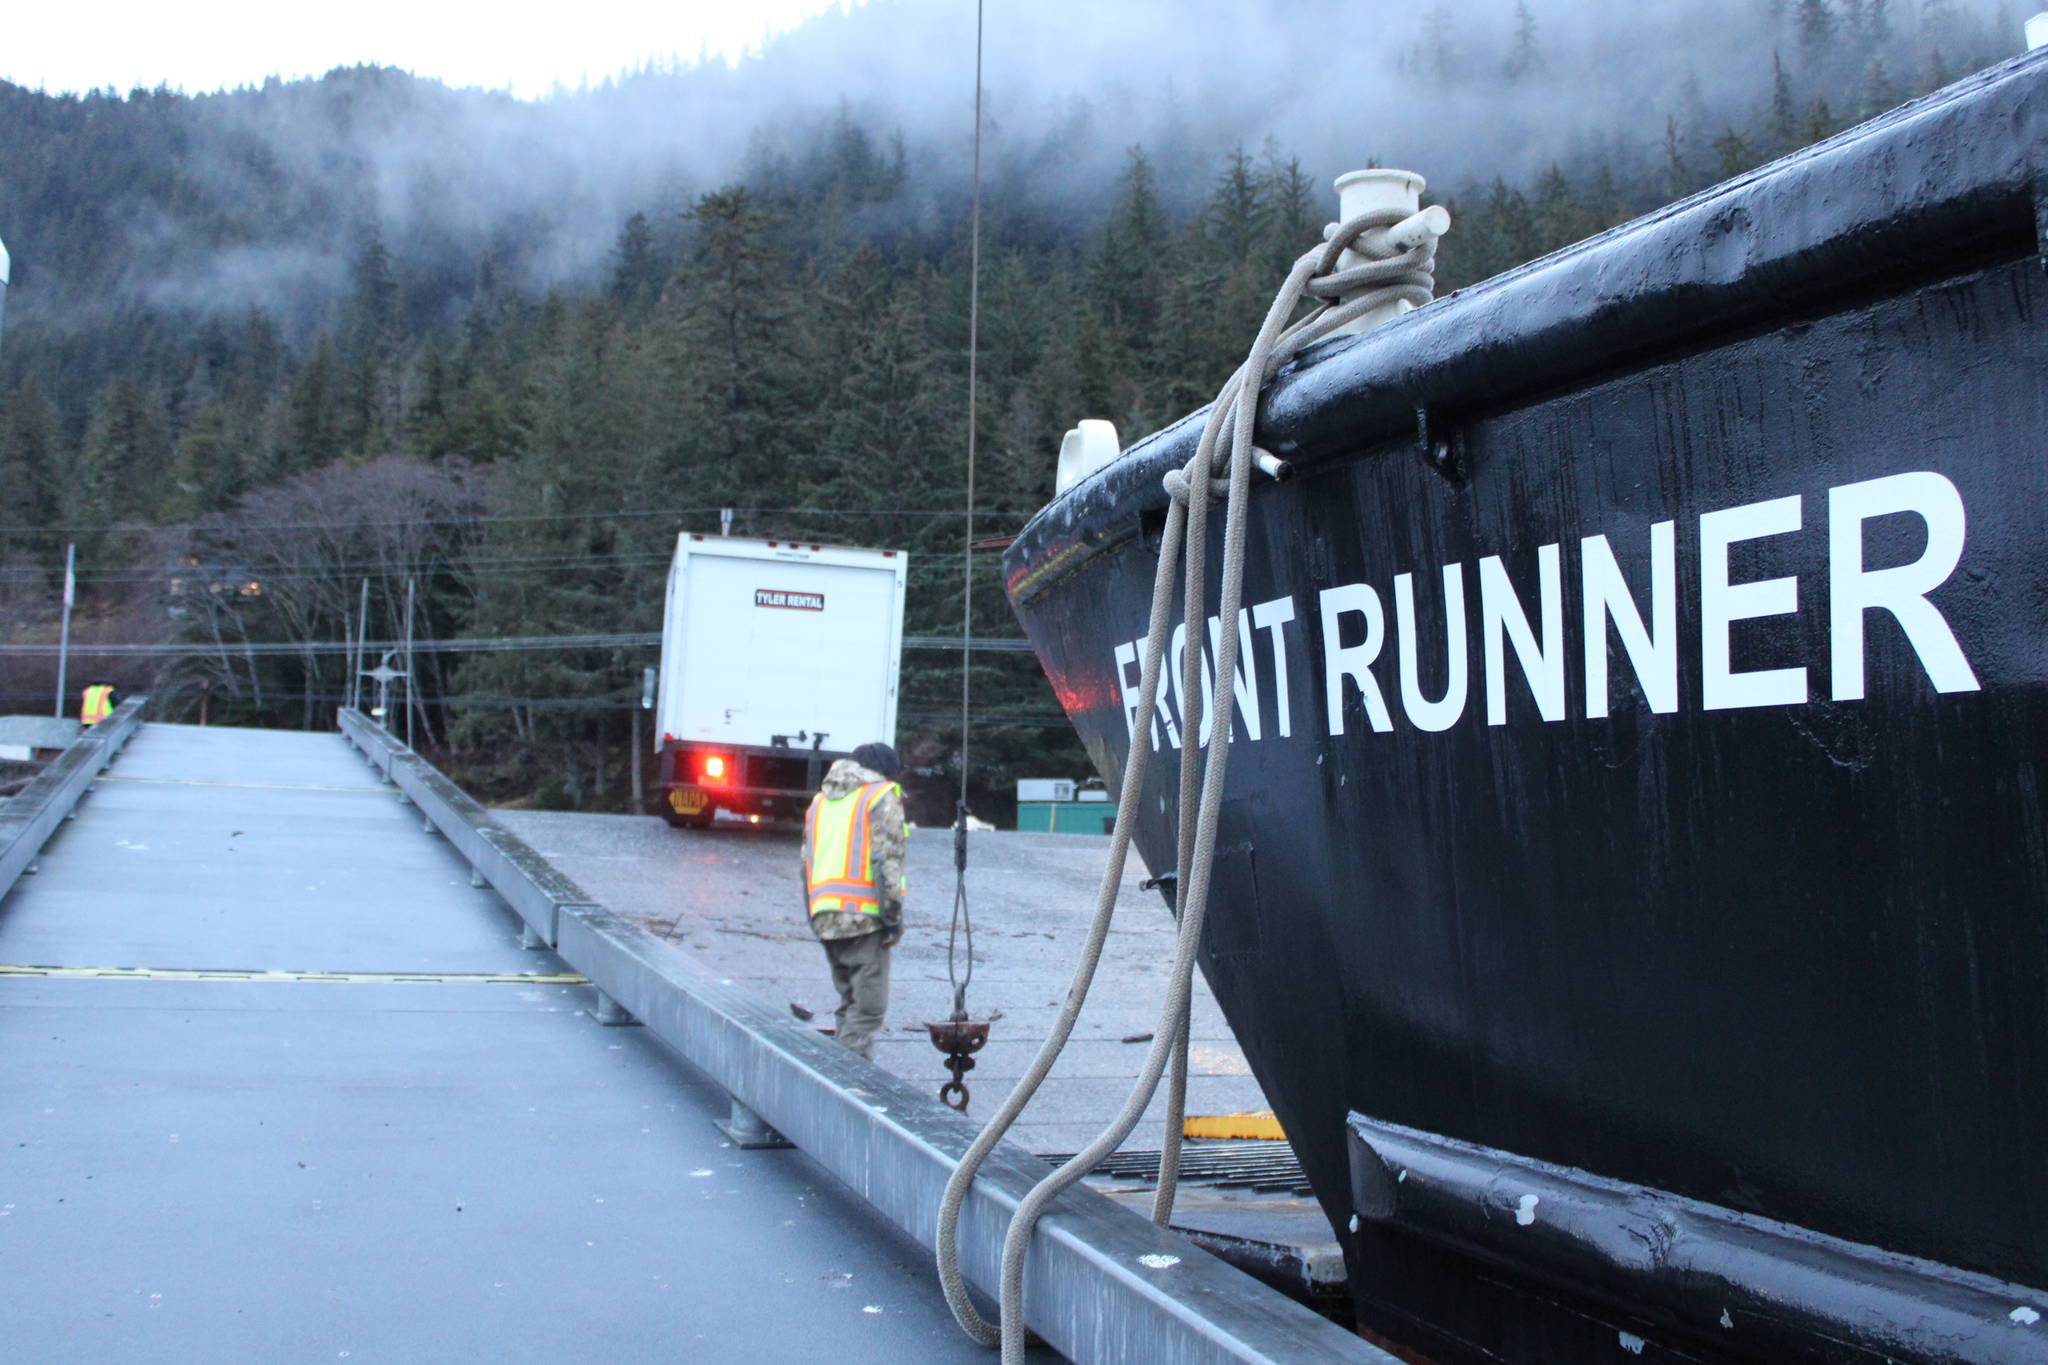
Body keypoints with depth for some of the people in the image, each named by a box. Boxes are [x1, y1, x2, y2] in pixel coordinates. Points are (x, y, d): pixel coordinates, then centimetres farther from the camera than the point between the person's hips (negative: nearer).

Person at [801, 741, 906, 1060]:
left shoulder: (820, 800, 22)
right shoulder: (881, 796, 0)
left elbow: (806, 862, 20)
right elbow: (887, 862, -10)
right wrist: (894, 917, -10)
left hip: (825, 917, 7)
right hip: (864, 915, -7)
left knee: (849, 1003, 17)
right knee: (868, 1006, -7)